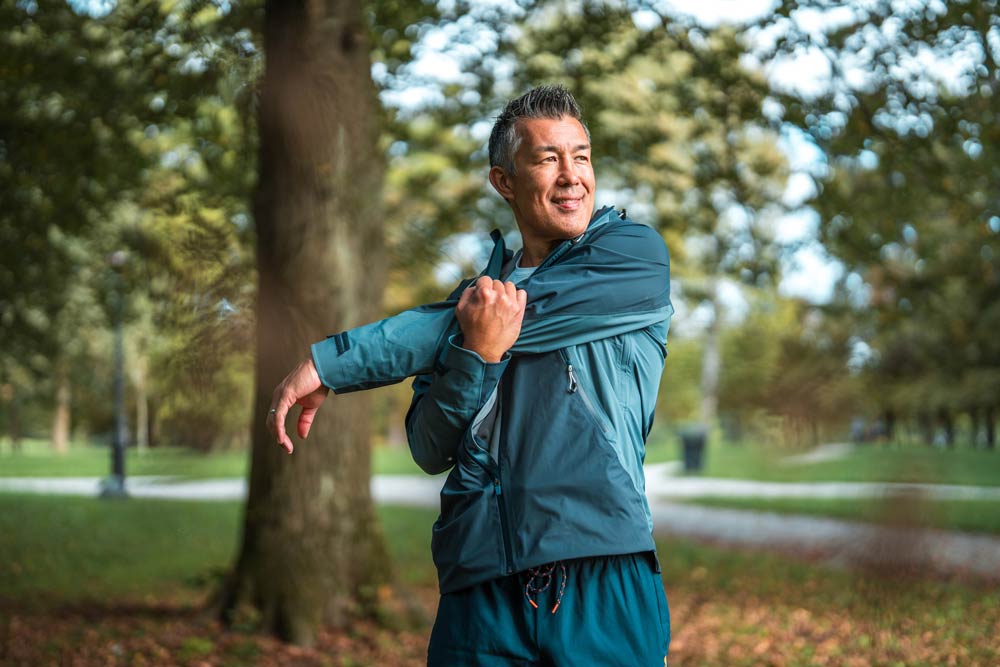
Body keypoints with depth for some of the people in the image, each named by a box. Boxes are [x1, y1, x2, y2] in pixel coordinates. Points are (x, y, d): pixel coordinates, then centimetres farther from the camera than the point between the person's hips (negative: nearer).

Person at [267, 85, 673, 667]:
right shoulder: (476, 296, 14)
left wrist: (329, 363, -5)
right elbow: (430, 448, 4)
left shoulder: (635, 254, 1)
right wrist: (475, 353, -16)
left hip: (603, 580, -3)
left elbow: (481, 323, -8)